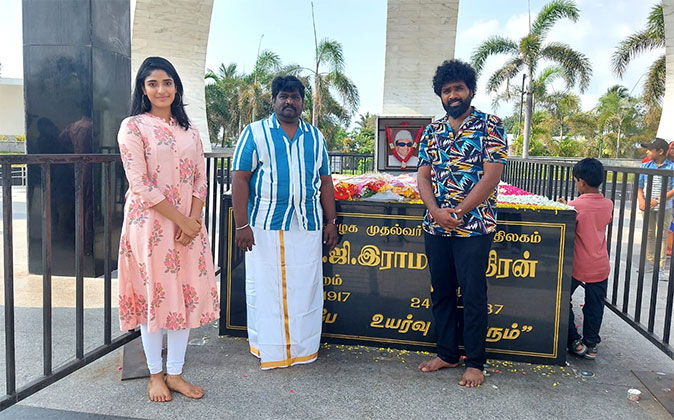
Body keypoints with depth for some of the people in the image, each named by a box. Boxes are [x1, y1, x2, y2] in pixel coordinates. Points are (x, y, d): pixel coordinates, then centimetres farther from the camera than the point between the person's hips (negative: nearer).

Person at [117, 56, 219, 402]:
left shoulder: (188, 130, 12)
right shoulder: (133, 127, -4)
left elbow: (200, 179, 8)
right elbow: (141, 185, -12)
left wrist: (193, 221, -8)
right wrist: (180, 220, -14)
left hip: (189, 225, 5)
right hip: (151, 224, -4)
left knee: (186, 295, 7)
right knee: (154, 295, 4)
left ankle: (175, 374, 20)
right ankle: (155, 374, 21)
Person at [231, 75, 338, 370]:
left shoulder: (315, 137, 13)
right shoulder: (255, 133, 1)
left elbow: (325, 181, 15)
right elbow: (240, 179, -4)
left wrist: (331, 221, 9)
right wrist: (242, 225, -11)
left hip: (308, 226, 3)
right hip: (265, 227, -3)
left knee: (305, 289, 8)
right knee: (264, 288, 4)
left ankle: (303, 348, 22)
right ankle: (267, 349, 19)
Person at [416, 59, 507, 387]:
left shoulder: (490, 126, -4)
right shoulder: (432, 131, 11)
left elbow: (492, 175, -12)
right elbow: (423, 175, 5)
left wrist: (459, 212, -15)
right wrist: (436, 211, -12)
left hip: (474, 226, -5)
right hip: (435, 226, 5)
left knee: (473, 295, 2)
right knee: (441, 292, 12)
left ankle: (475, 363, 17)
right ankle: (447, 353, 28)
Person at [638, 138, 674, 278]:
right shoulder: (645, 166, 4)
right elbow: (639, 186, 6)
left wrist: (658, 200, -19)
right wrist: (641, 200, -10)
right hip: (647, 207, 4)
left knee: (661, 236, -1)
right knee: (649, 234, 11)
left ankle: (660, 268, 4)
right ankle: (650, 263, 23)